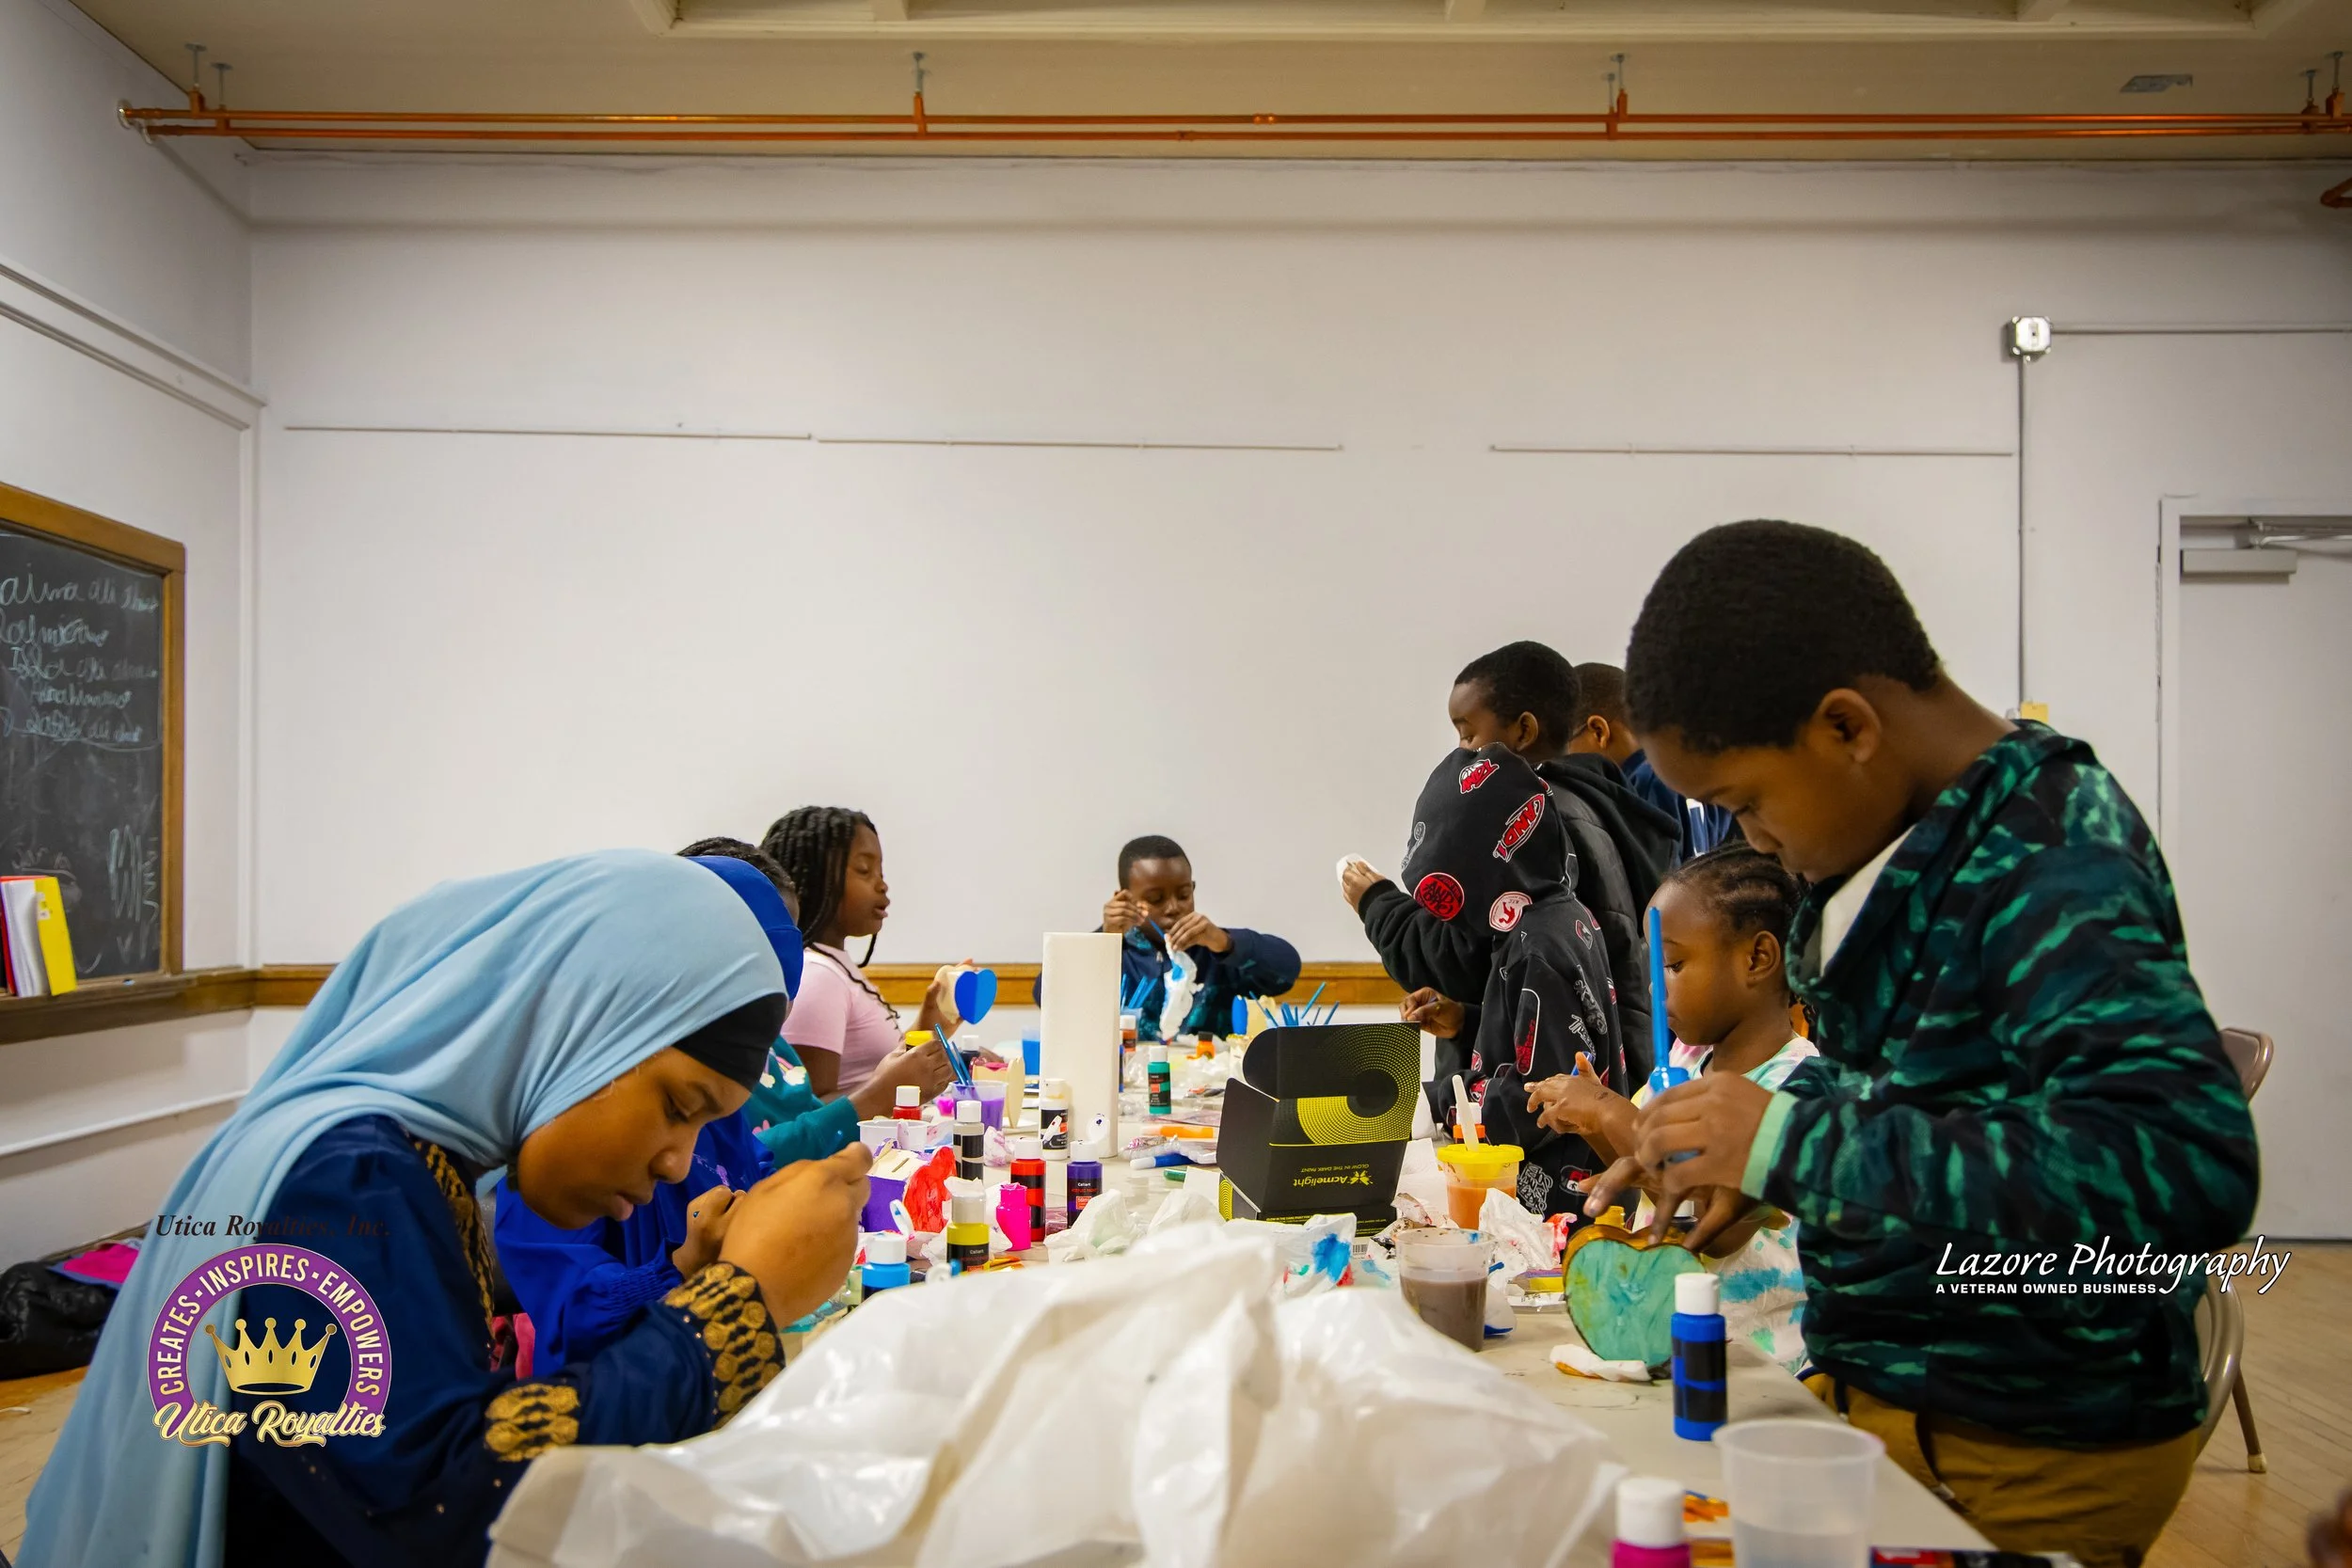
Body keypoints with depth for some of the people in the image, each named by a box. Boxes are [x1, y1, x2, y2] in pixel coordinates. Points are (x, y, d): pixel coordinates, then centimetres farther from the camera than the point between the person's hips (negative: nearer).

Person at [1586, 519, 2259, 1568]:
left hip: (2025, 1463, -7)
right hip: (1888, 1396, 7)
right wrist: (1738, 1147, -1)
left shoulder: (2049, 863, -23)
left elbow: (2188, 1164, -35)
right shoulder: (1905, 841, 2)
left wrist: (1795, 1145, -33)